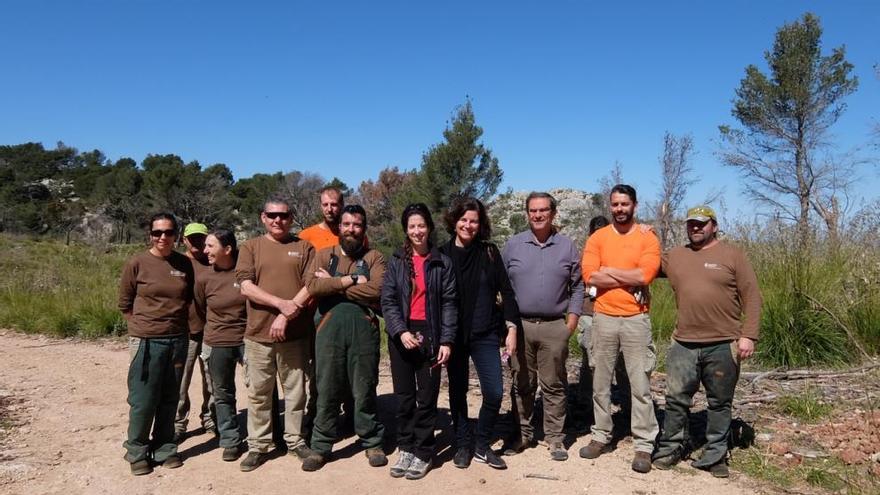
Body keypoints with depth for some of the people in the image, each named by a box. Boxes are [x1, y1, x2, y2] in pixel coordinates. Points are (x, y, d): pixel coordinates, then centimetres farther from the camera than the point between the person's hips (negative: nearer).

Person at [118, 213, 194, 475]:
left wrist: (177, 321, 7)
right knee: (143, 400, 3)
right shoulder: (137, 263, -6)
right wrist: (144, 325, 2)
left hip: (178, 340, 3)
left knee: (170, 399, 11)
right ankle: (137, 453, 20)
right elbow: (125, 304, 2)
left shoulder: (185, 263, 2)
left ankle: (165, 449, 25)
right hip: (146, 341, -3)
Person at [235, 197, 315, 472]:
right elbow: (245, 286, -6)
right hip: (258, 334, 0)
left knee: (295, 391, 10)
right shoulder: (251, 247, 6)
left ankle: (295, 440, 24)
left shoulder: (304, 248, 5)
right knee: (258, 393, 9)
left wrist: (287, 315, -14)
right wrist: (281, 303, -18)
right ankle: (258, 446, 21)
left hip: (295, 333, 0)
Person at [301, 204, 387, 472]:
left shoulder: (375, 258, 6)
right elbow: (312, 286, -6)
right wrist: (351, 280, -11)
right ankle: (321, 446, 21)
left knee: (364, 390, 8)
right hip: (329, 329, 1)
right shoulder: (323, 255, 12)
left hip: (364, 329, -1)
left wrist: (333, 284, -7)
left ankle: (372, 442, 24)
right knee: (327, 391, 7)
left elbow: (376, 291, -12)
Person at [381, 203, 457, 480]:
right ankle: (406, 449, 21)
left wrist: (446, 341, -8)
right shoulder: (396, 262, 6)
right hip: (401, 336, 1)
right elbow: (388, 301, 0)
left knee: (427, 397, 4)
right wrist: (401, 332, -14)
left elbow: (449, 303, 0)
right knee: (404, 396, 8)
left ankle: (423, 453, 16)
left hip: (431, 335, -1)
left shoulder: (442, 263, 3)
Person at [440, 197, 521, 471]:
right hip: (453, 335, 0)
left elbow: (506, 291, 2)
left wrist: (511, 328, -3)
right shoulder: (443, 254, -1)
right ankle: (463, 445, 26)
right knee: (458, 391, 10)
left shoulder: (489, 252, 1)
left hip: (485, 334, 0)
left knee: (494, 393, -4)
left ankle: (482, 445, 17)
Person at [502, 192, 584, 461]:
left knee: (554, 386, 6)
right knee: (522, 385, 10)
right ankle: (523, 434, 23)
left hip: (555, 328, -1)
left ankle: (555, 437, 17)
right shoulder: (513, 245, 5)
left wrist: (573, 318, -1)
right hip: (520, 325, 1)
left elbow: (577, 287, 8)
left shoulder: (567, 247, 4)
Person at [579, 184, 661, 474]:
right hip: (604, 318, 2)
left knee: (640, 385, 2)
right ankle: (601, 436, 24)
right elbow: (589, 277, -10)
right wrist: (630, 280, -12)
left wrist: (608, 270, -9)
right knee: (601, 382, 11)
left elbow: (645, 275, -16)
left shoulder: (648, 239, -1)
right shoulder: (597, 238, 3)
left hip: (636, 319, -2)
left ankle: (644, 445, 11)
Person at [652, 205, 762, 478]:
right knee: (676, 400, 7)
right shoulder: (674, 256, 9)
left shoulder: (732, 255, 1)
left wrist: (748, 335, -9)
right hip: (684, 344, 2)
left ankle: (715, 456, 23)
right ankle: (669, 449, 21)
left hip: (723, 345, -2)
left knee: (719, 403, 10)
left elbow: (751, 297, -2)